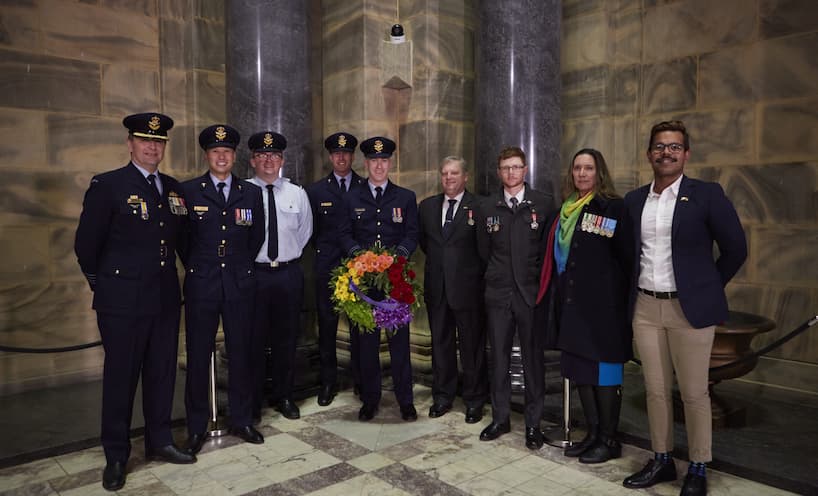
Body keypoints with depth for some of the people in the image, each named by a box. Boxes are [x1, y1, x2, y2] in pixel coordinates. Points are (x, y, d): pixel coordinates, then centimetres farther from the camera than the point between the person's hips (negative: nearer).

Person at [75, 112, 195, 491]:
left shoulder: (173, 188, 9)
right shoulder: (107, 185, -7)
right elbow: (86, 244, -4)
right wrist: (102, 284, 2)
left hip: (166, 299, 5)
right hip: (123, 302, -5)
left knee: (162, 373, 13)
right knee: (120, 377, 7)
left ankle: (159, 442, 30)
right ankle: (116, 456, 22)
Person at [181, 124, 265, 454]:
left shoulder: (251, 193, 6)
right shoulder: (188, 191, 0)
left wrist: (241, 265, 11)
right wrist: (198, 265, 8)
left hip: (240, 284, 2)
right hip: (201, 285, -1)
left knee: (241, 354, 9)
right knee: (198, 356, 6)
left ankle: (241, 421, 24)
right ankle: (196, 428, 20)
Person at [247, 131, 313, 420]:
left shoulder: (297, 194, 4)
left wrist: (289, 257, 10)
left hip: (289, 274, 3)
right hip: (252, 274, -3)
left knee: (286, 339, 12)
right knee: (253, 340, 6)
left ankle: (283, 396, 29)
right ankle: (252, 402, 22)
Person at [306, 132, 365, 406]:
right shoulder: (315, 190, 6)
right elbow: (310, 229, 10)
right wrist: (324, 248, 3)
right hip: (327, 267, 1)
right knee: (327, 324, 5)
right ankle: (328, 381, 16)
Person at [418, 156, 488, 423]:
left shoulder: (479, 207, -7)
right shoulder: (427, 206, 8)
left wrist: (469, 270, -4)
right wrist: (440, 260, 9)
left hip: (467, 287, -4)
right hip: (436, 286, 5)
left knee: (472, 344, 6)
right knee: (440, 342, 14)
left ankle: (474, 399, 21)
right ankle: (442, 396, 28)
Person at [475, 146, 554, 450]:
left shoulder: (544, 204, -1)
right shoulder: (487, 207, 7)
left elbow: (550, 248, 2)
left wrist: (536, 277, 2)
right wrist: (501, 272, 11)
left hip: (531, 292, -2)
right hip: (498, 293, 3)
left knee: (533, 359, 5)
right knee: (498, 358, 10)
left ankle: (533, 423, 19)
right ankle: (500, 418, 24)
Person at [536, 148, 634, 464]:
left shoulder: (613, 208, -6)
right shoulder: (566, 210, 12)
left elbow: (627, 257, -8)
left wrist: (622, 299, -10)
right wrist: (560, 294, 9)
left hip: (602, 305, -6)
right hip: (571, 304, 7)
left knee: (604, 372, 3)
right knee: (580, 370, 13)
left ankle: (609, 440, 18)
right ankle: (592, 434, 27)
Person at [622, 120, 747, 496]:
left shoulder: (707, 195, -5)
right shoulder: (633, 200, 7)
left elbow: (735, 249, 0)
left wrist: (706, 288, 4)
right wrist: (635, 288, 12)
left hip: (689, 309, -4)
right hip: (645, 307, 4)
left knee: (693, 393, 5)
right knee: (655, 390, 12)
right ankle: (662, 461, 27)